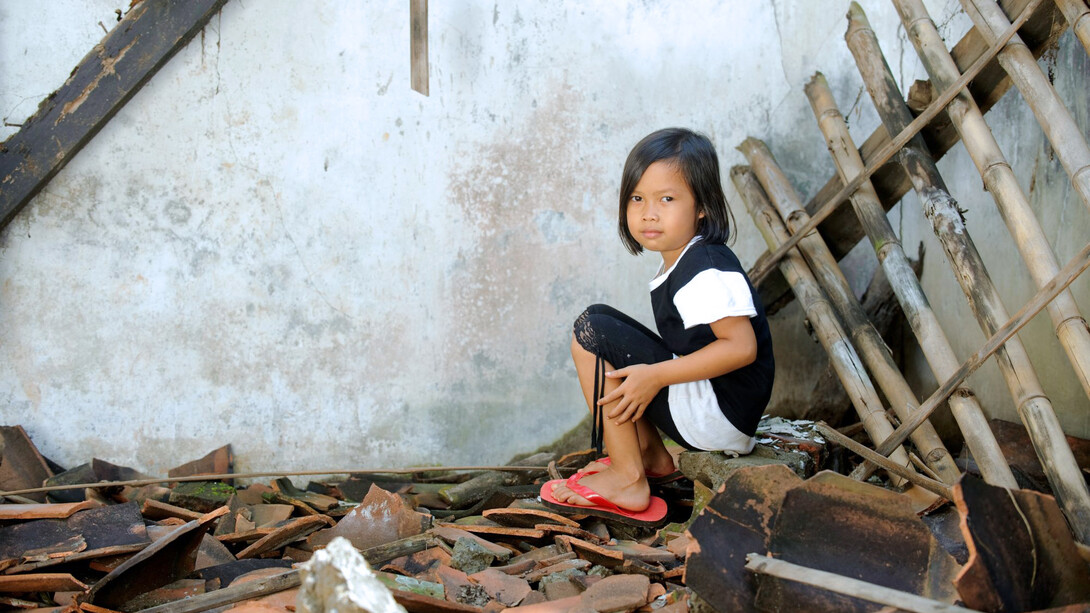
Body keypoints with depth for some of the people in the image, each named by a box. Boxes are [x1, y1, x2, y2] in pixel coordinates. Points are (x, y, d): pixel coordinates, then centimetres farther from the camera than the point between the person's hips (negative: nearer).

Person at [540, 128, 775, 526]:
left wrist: (655, 376, -24)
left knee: (593, 328, -15)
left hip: (721, 415, -10)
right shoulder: (680, 265, 13)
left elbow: (742, 347, -26)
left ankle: (627, 480, -12)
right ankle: (651, 455, 12)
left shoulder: (707, 271, -17)